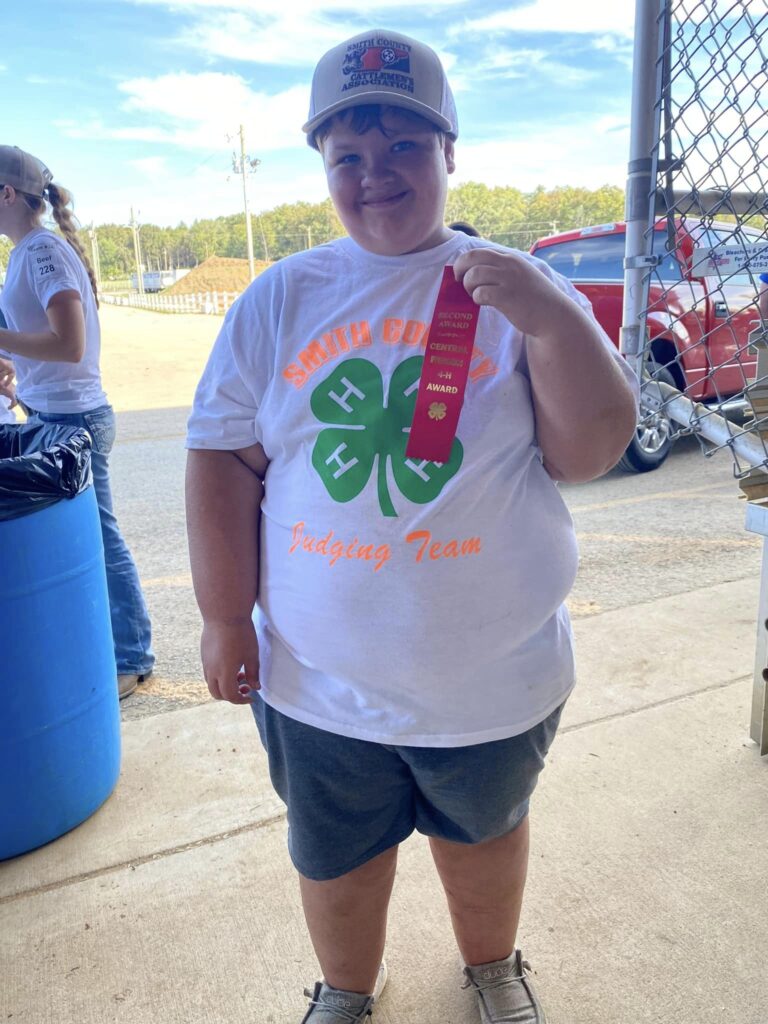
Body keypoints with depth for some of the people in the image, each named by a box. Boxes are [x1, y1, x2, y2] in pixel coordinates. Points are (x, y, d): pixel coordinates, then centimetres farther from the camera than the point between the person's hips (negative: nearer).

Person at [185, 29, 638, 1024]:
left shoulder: (520, 288, -5)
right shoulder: (280, 298, -2)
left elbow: (589, 452, -10)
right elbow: (224, 459, -2)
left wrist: (551, 319, -24)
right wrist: (225, 620, -5)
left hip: (492, 678, 0)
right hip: (318, 683, 1)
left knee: (483, 835, 25)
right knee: (334, 860, 22)